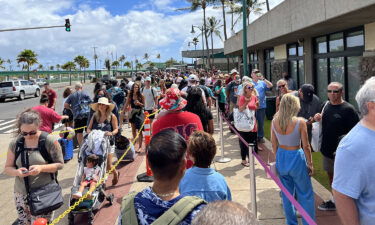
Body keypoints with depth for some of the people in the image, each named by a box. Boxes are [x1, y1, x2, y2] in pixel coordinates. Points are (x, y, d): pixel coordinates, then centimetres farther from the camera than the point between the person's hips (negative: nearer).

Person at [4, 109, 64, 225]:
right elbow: (7, 168, 7)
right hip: (21, 194, 3)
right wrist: (17, 172, -16)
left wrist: (41, 168, -21)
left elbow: (60, 164, -5)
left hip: (44, 194, -3)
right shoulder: (15, 143, 0)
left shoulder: (49, 140, -10)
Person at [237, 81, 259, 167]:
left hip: (252, 121, 6)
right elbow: (240, 110, -15)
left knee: (253, 141, 10)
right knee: (244, 142, 1)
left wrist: (257, 104, -2)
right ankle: (243, 160, 13)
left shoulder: (254, 97, 7)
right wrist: (246, 103, -27)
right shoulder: (242, 97, -10)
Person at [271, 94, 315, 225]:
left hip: (281, 158, 4)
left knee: (287, 194, 17)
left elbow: (274, 145, 3)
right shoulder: (300, 122, -17)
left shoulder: (274, 121, -6)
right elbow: (306, 146, -11)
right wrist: (310, 164, 0)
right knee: (305, 195, 12)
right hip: (296, 158, -4)